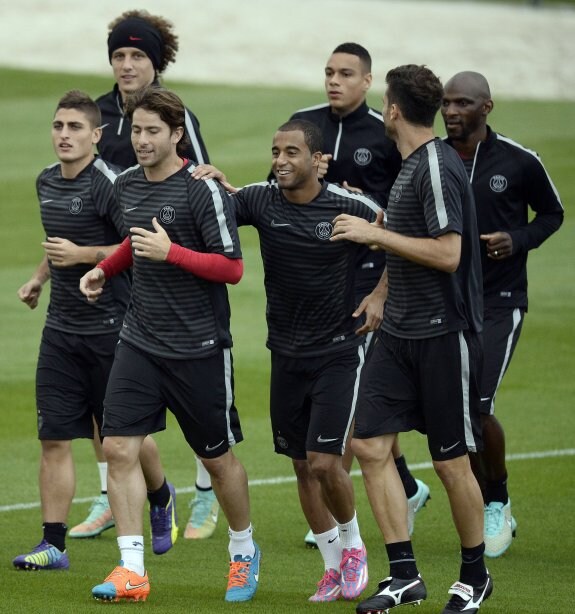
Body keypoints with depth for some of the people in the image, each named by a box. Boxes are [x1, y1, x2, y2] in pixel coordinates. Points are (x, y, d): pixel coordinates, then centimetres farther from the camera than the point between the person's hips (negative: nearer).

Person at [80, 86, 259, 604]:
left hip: (199, 346, -5)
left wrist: (170, 252, -22)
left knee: (218, 457, 8)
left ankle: (244, 552, 30)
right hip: (139, 342, 5)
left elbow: (233, 268, -16)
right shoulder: (127, 185, 7)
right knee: (119, 448, -8)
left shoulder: (202, 189, -14)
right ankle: (132, 569, -6)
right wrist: (105, 270, 14)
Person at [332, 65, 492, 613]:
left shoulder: (437, 167, -16)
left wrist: (374, 234, -18)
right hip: (399, 334, 9)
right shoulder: (410, 166, 12)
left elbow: (447, 253, -23)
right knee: (370, 444, 0)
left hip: (444, 335, -9)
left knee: (451, 461, 1)